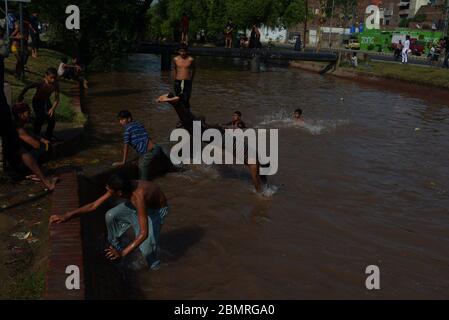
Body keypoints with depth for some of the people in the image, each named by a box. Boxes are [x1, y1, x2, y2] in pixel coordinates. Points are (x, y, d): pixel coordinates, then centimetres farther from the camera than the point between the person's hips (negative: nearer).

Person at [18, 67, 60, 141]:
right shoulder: (40, 83, -32)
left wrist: (52, 108, -29)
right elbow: (27, 88, -20)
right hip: (37, 102, -4)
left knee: (52, 120, 0)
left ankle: (48, 136, 22)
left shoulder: (55, 85, -21)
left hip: (47, 101, 4)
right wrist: (21, 96, -13)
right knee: (40, 118, -19)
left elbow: (57, 99, -16)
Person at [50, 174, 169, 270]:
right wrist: (67, 215, -22)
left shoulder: (138, 197, -45)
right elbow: (94, 205, -16)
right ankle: (116, 246, 13)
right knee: (111, 216, -12)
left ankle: (153, 264, 10)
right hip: (139, 204, 6)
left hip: (157, 210, -6)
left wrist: (123, 253, -45)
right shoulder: (119, 188, -25)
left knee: (146, 247, -24)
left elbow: (144, 233, -45)